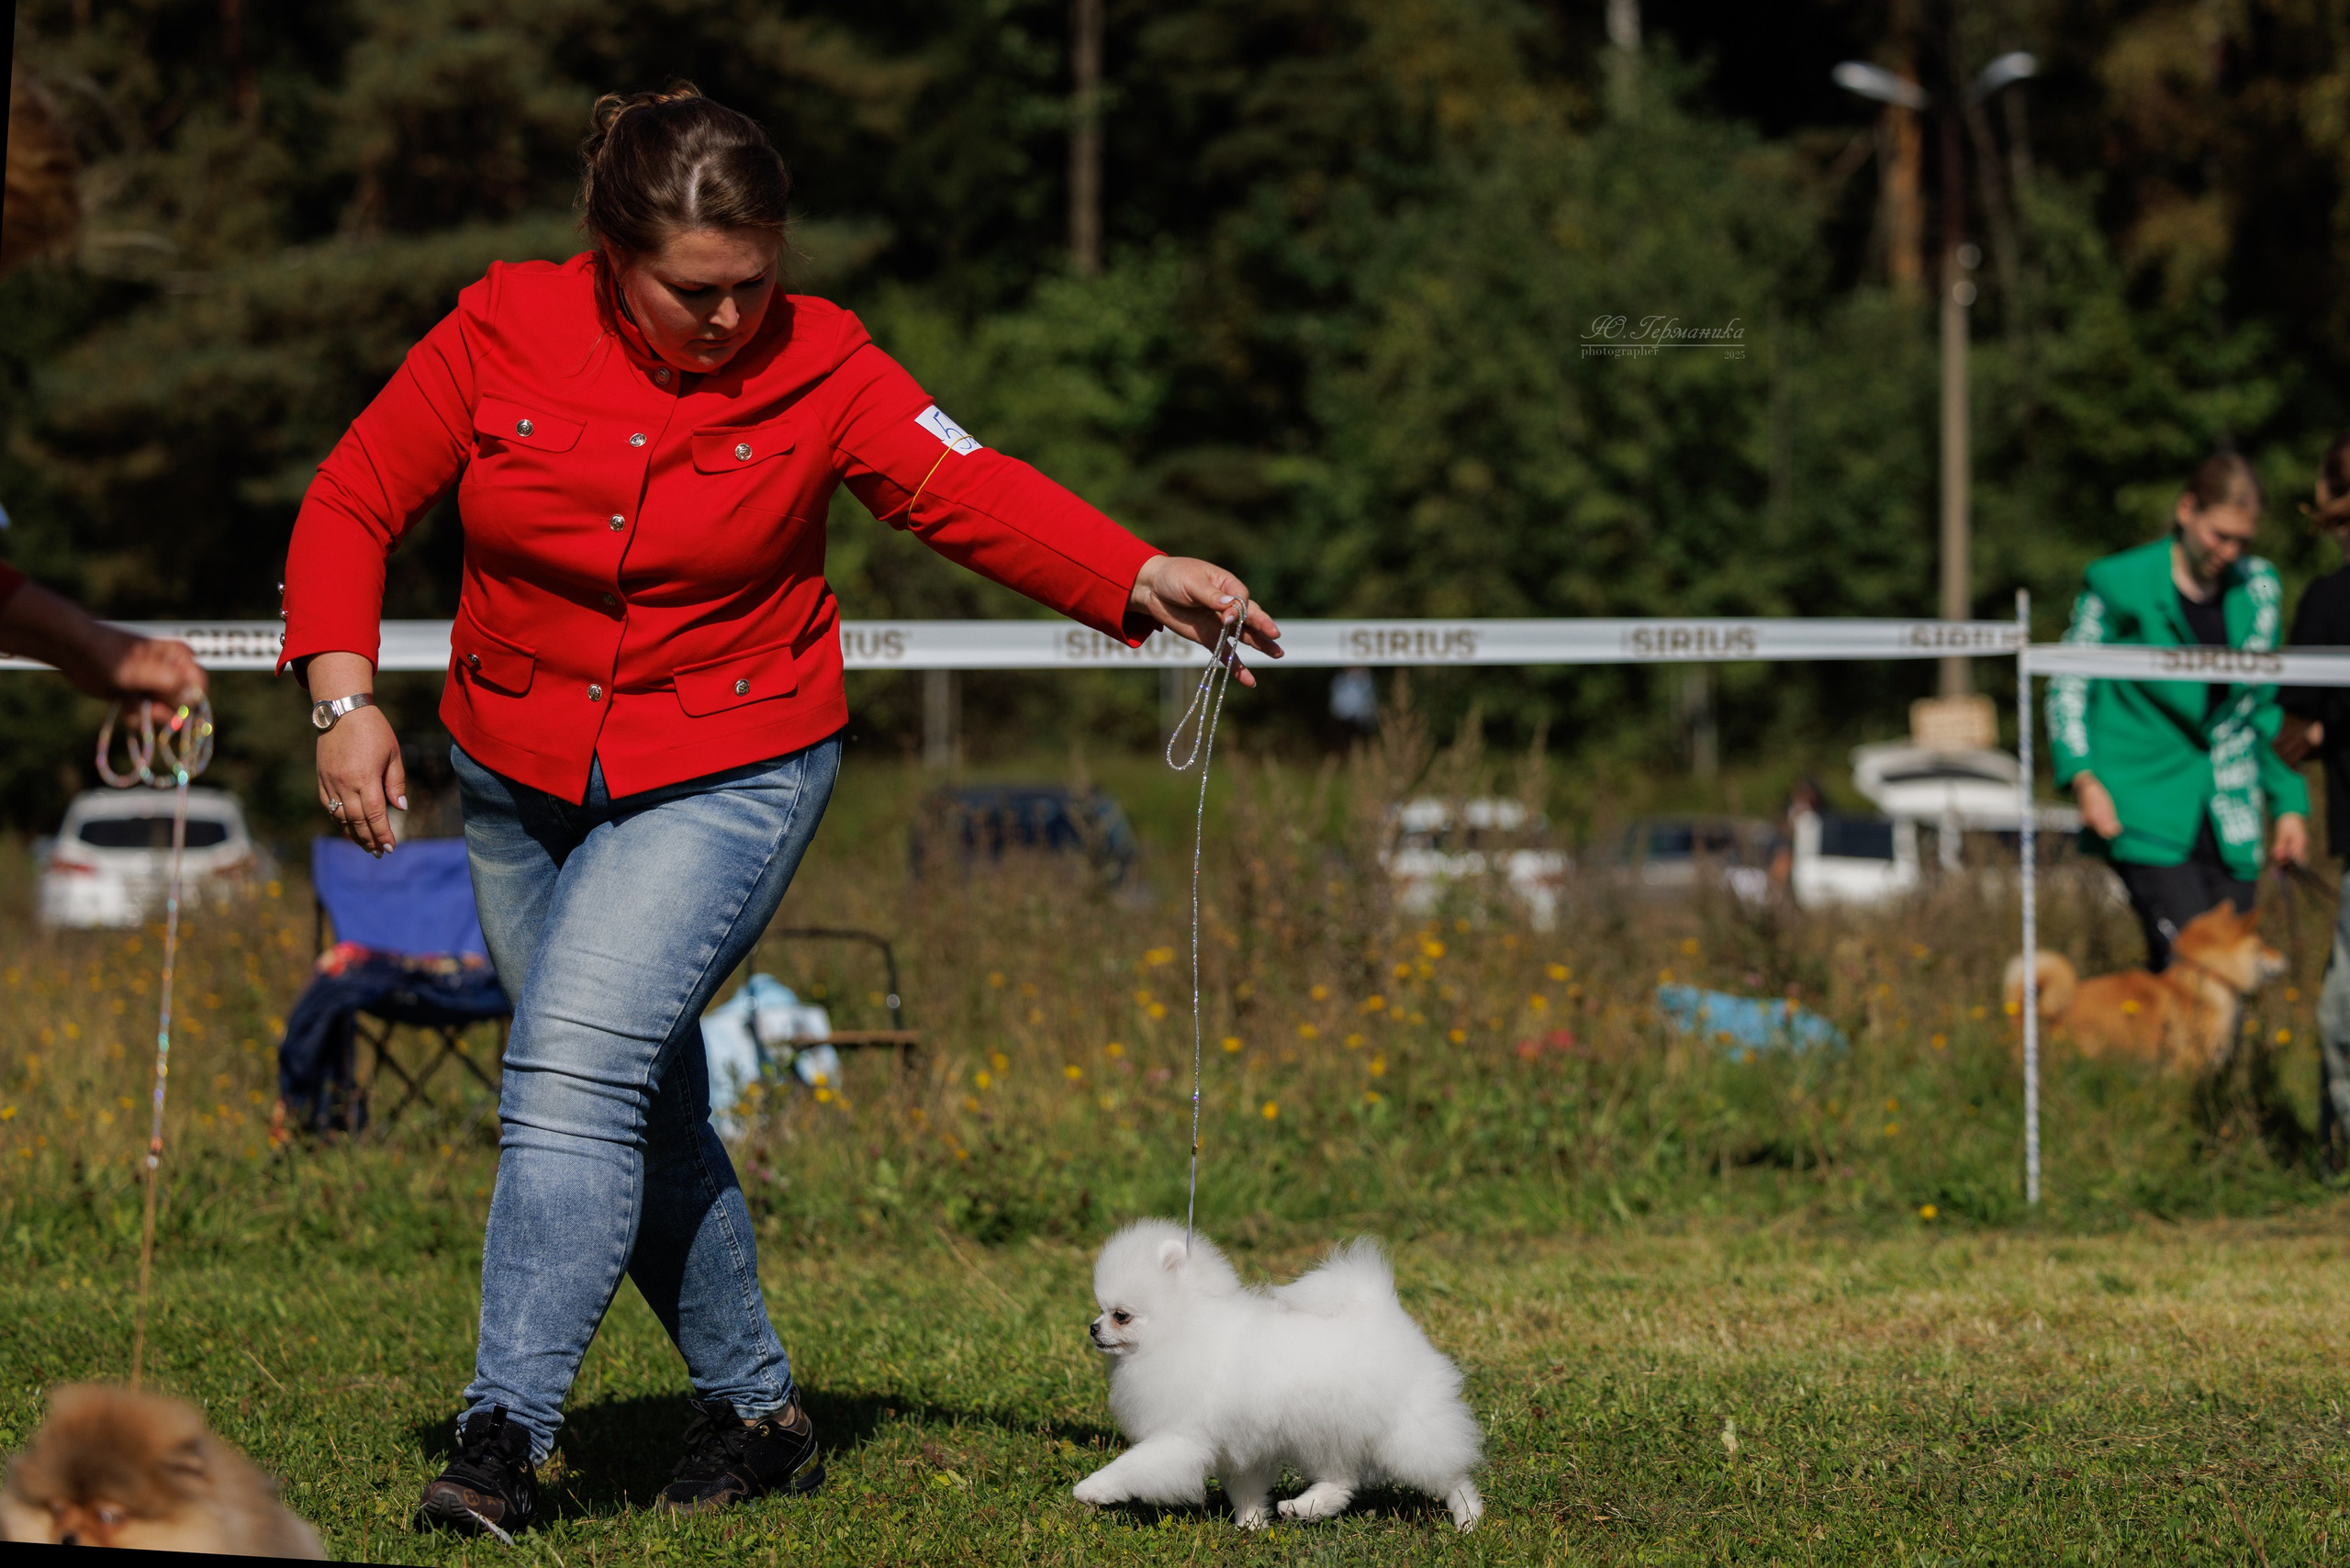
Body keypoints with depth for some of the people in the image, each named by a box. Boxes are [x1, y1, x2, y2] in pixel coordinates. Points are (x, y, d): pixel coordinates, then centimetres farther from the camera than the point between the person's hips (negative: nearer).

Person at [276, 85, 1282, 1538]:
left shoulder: (820, 366, -10)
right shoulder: (503, 331, -9)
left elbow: (975, 494, -13)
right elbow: (352, 503, -3)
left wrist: (1146, 580, -27)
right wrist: (345, 697, -14)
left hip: (727, 777, -4)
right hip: (521, 787, 4)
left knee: (577, 1067, -21)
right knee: (650, 1118, 11)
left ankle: (505, 1435, -21)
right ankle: (757, 1414, 26)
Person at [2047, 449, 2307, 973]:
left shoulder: (2259, 589, 10)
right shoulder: (2121, 585, -3)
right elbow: (2069, 687, 2)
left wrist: (2290, 801, 14)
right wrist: (2083, 777, -13)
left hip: (2229, 815, 5)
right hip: (2147, 805, -5)